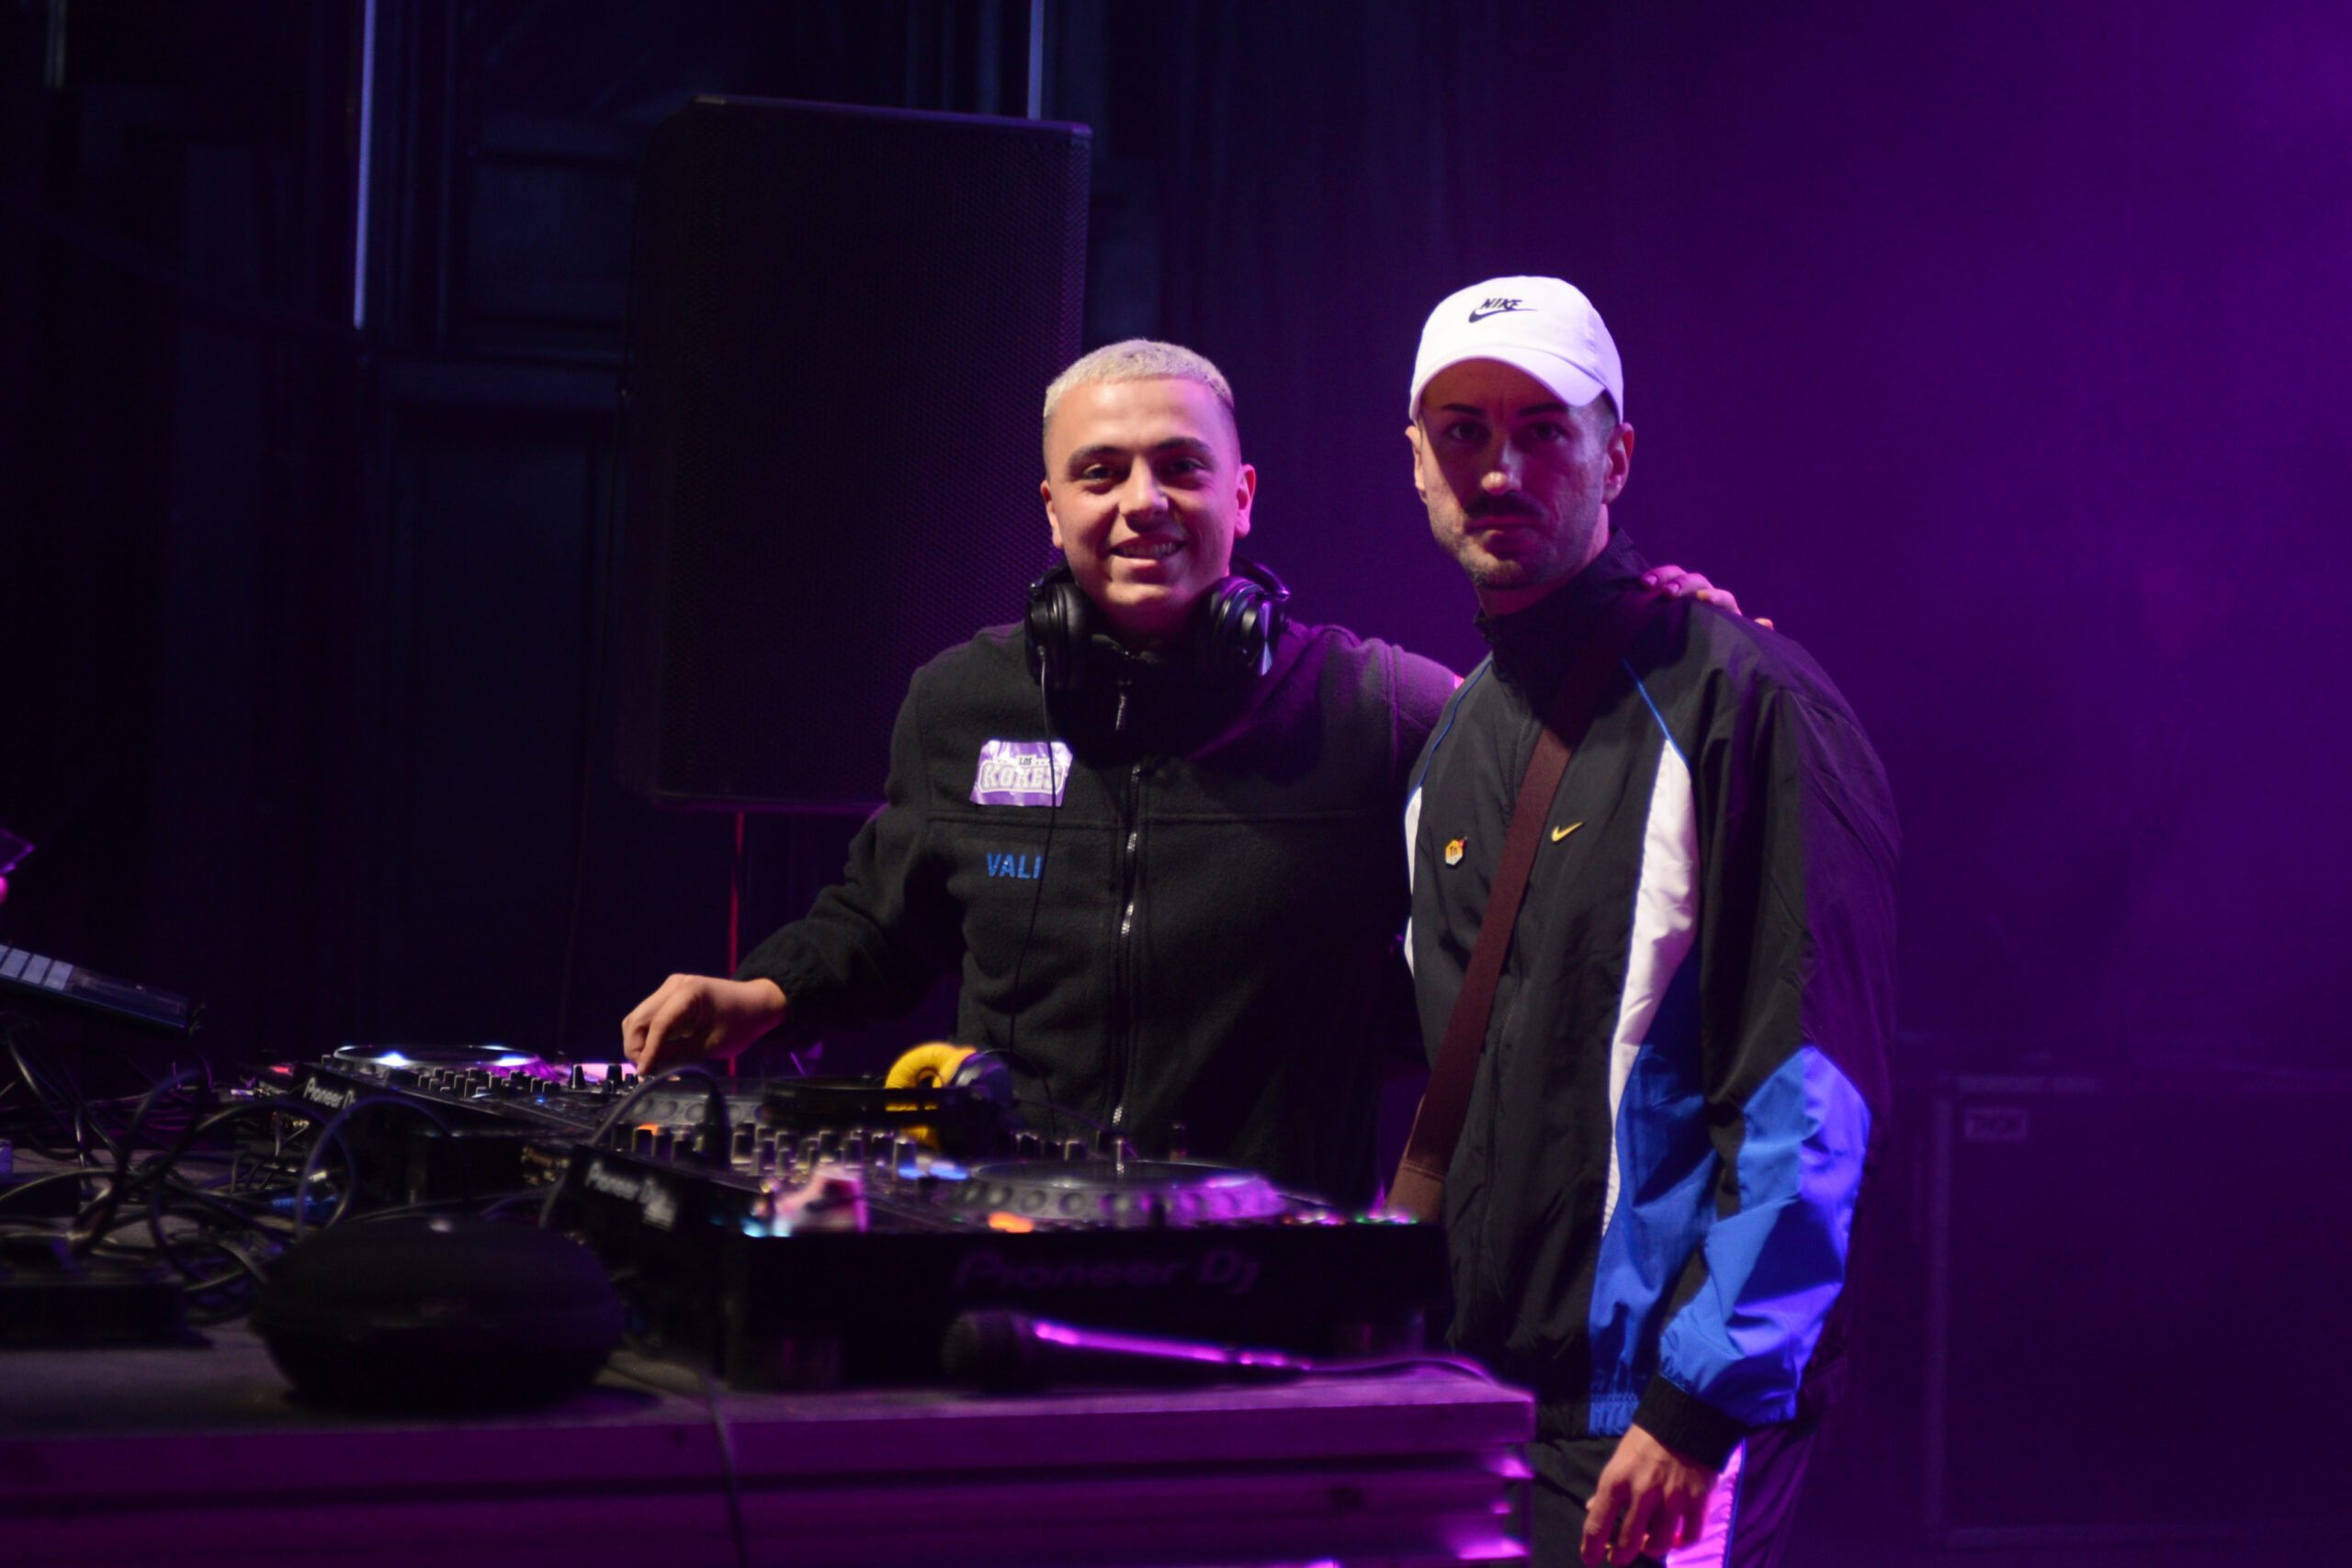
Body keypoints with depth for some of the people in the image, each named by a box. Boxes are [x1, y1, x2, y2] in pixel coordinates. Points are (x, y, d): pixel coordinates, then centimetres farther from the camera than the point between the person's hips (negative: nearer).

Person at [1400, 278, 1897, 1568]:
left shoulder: (1735, 701, -10)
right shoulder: (1454, 743, 13)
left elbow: (1811, 1094, -16)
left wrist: (1702, 1404, -19)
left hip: (1663, 1411, -7)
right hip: (1476, 1386, 7)